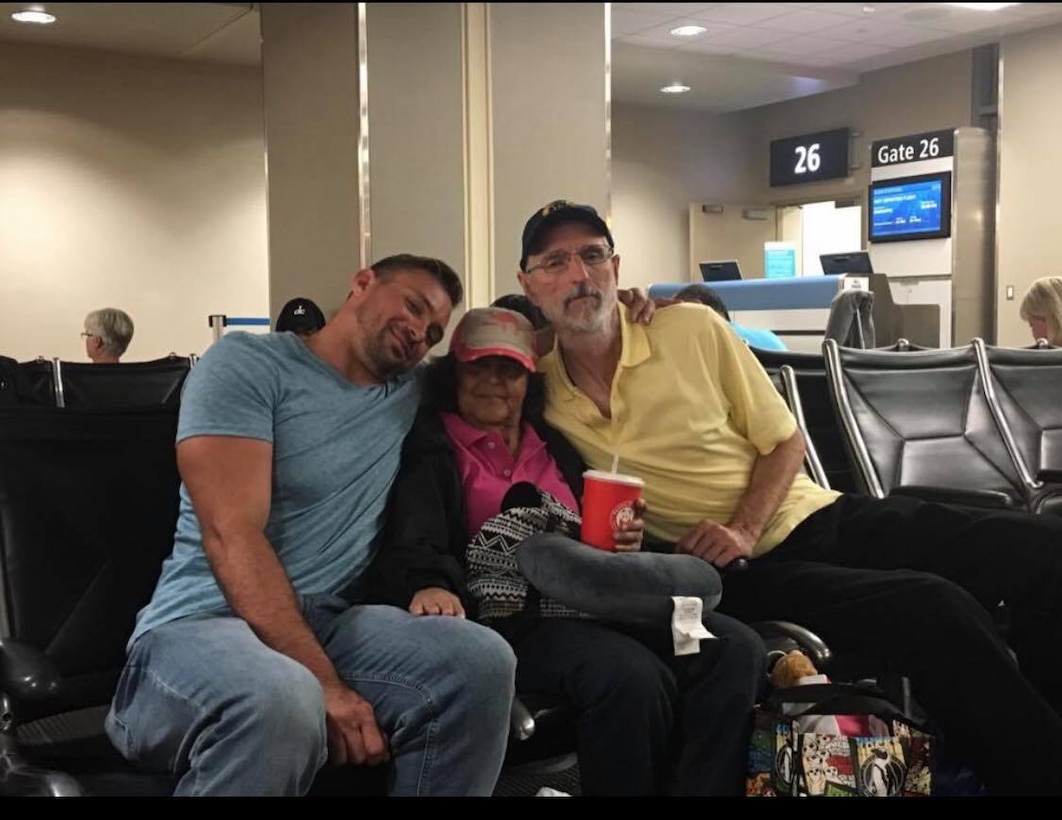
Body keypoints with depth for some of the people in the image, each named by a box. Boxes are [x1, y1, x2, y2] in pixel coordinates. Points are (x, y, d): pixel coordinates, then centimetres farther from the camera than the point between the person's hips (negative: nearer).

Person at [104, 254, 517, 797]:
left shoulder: (410, 392, 16)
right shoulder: (248, 361, -3)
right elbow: (232, 536, -15)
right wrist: (324, 683, -23)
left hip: (330, 626, 6)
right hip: (201, 624, -5)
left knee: (481, 660, -24)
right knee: (279, 700, -40)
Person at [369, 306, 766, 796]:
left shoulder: (556, 445, 28)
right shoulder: (430, 449, 9)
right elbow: (412, 542, -8)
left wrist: (622, 543, 7)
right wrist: (427, 586, -32)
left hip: (593, 605, 6)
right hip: (510, 615, -6)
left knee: (736, 649, -20)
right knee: (632, 676, -36)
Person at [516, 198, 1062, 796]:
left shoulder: (693, 330, 0)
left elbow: (785, 441, 5)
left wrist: (745, 531, -12)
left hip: (822, 516, 3)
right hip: (741, 571, -3)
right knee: (933, 610, -30)